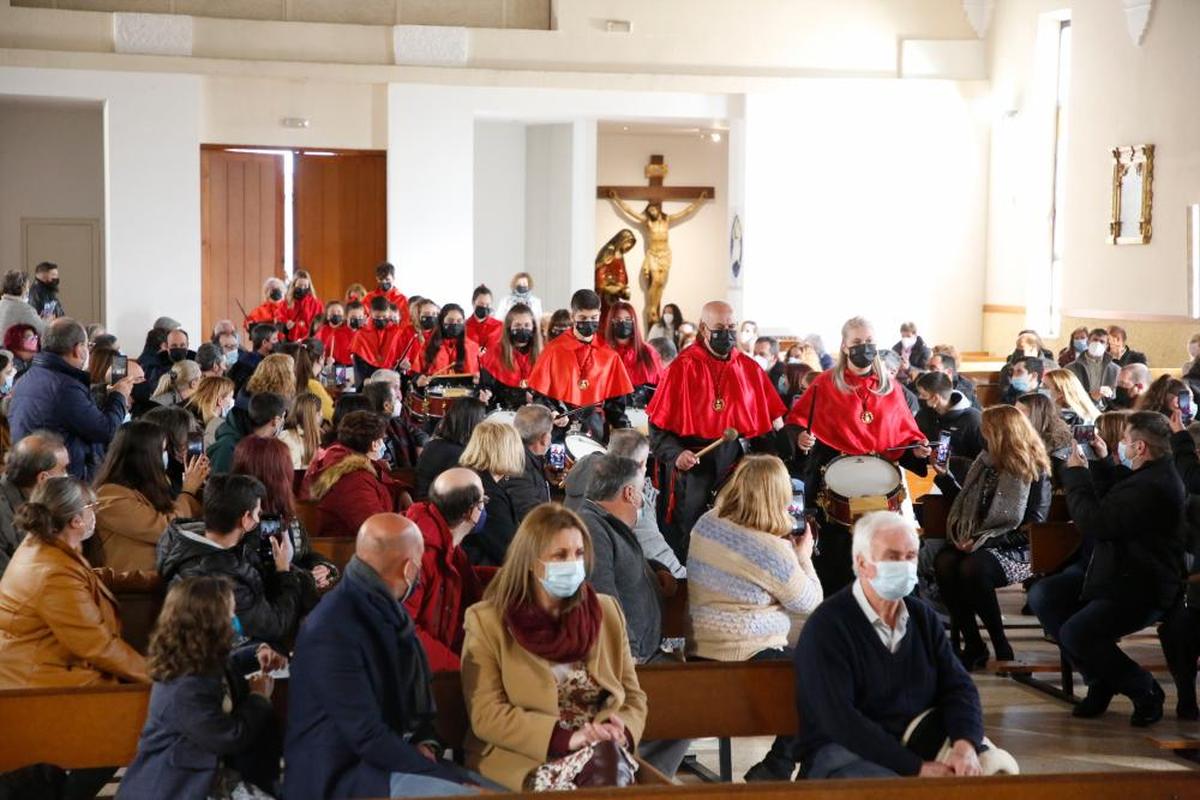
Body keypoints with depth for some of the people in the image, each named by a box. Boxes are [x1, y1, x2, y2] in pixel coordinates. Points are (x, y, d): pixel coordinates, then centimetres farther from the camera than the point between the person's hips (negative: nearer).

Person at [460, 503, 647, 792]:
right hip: (519, 760, -4)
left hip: (600, 752, 4)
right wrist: (566, 737, -19)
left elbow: (633, 697, 14)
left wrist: (619, 732, -10)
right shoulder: (487, 621, 1)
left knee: (611, 758, -33)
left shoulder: (607, 612, 14)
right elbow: (487, 716, -8)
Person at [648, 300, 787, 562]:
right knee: (686, 540, -1)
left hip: (734, 461, 4)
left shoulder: (749, 368, 7)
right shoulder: (683, 367, -5)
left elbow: (770, 423, 9)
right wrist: (675, 454, -22)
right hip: (692, 462, -4)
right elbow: (659, 425, -7)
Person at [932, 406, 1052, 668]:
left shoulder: (1035, 472, -6)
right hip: (978, 543, 6)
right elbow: (967, 503, 27)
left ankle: (1002, 648, -19)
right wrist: (944, 476, 18)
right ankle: (973, 645, -19)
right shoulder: (986, 462, 15)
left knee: (972, 567, -36)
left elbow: (1032, 529, -13)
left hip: (1016, 550, -6)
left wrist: (985, 541, -20)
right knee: (943, 562, -27)